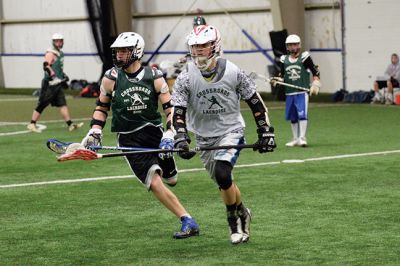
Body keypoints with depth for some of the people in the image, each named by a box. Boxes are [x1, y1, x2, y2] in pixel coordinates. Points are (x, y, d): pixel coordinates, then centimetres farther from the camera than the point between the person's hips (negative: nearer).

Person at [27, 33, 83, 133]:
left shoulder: (60, 53, 16)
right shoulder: (50, 53, -12)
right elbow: (46, 66, -26)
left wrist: (63, 76, 23)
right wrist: (53, 75, -35)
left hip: (58, 84, 8)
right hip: (50, 84, -8)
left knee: (63, 104, 3)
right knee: (42, 104, -3)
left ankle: (70, 124, -1)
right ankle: (32, 124, 5)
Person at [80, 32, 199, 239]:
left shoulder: (154, 76, -3)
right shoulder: (111, 78, -2)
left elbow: (170, 108, -3)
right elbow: (102, 106, 12)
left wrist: (169, 134, -16)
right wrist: (94, 132, 1)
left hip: (154, 132, 2)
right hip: (129, 140, -1)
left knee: (171, 180, 9)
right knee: (155, 183, -16)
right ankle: (188, 222, -13)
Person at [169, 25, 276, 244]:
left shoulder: (232, 72, -10)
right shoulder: (186, 77, -8)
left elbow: (255, 102, 0)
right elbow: (178, 112, -9)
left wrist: (265, 132, 0)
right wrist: (181, 139, -23)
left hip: (231, 131, -3)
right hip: (204, 138, 3)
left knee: (222, 175, -23)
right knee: (224, 183, 6)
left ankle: (235, 219, -2)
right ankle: (242, 214, 32)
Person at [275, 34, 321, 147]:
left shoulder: (304, 57, -2)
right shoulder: (284, 60, 10)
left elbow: (315, 72, 1)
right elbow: (282, 76, 16)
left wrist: (315, 86, -7)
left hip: (302, 92, -4)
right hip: (289, 93, 4)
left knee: (302, 114, -14)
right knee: (292, 117, 11)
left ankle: (302, 138, -11)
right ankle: (295, 139, 22)